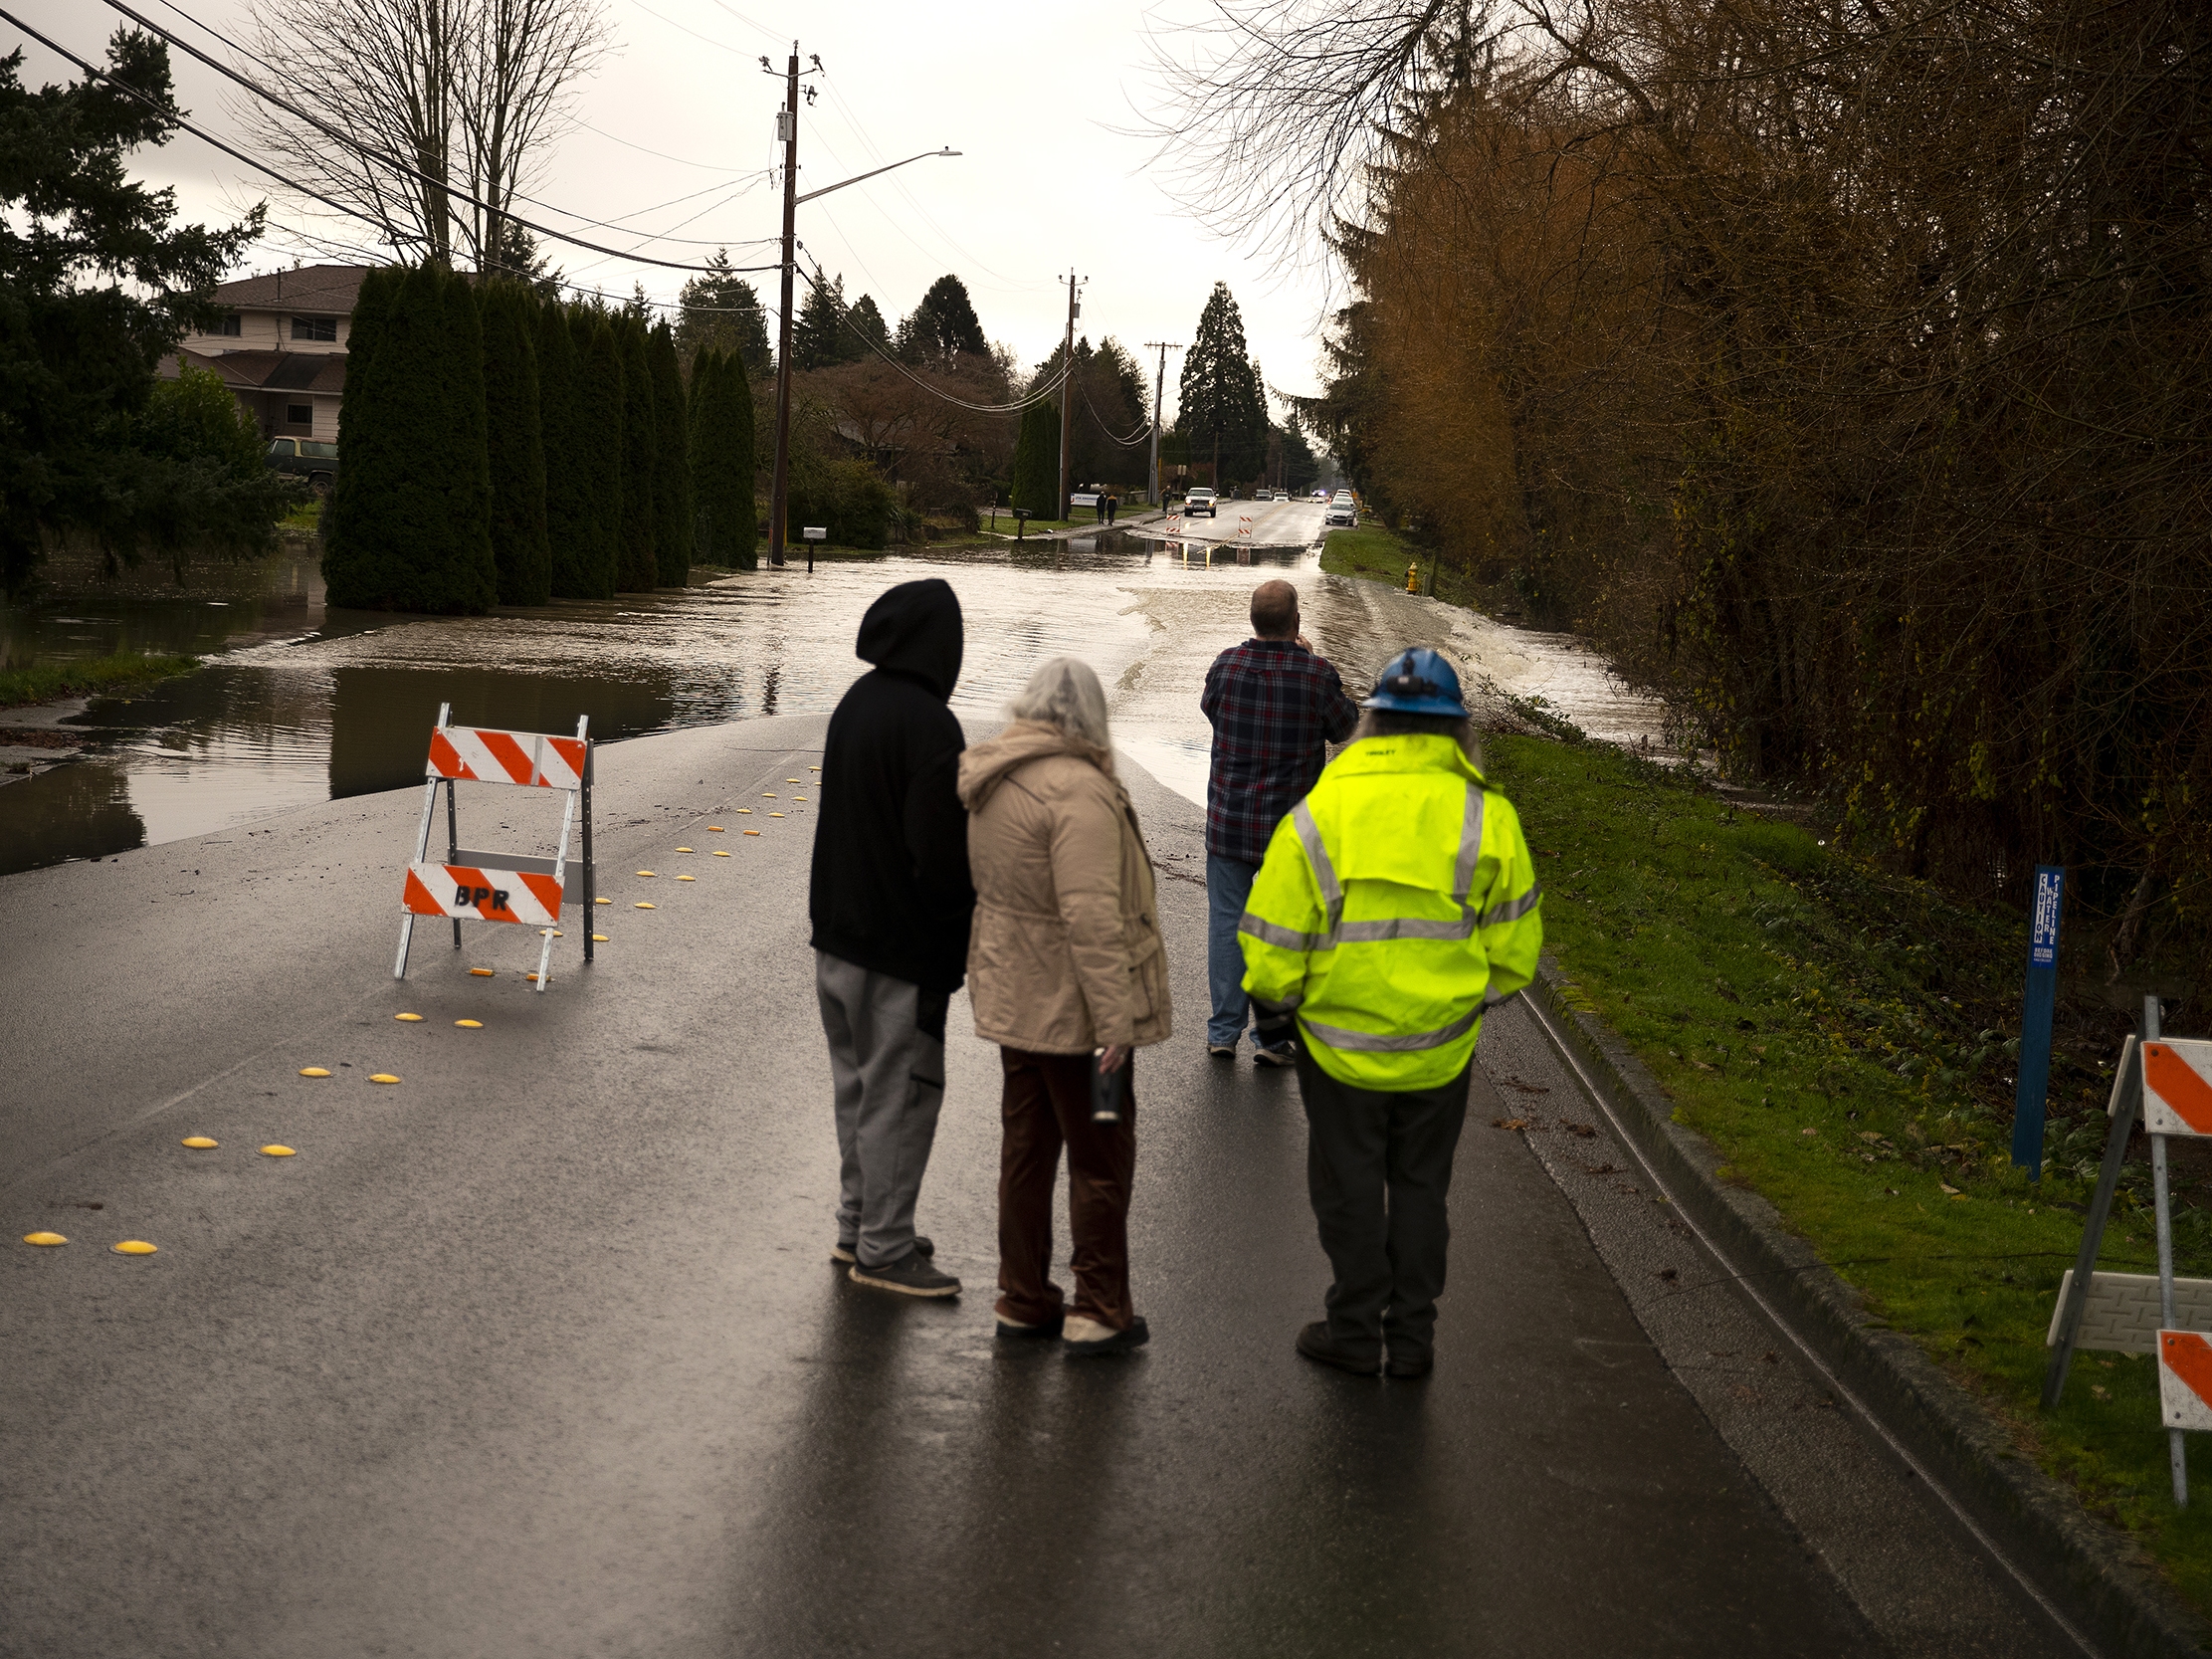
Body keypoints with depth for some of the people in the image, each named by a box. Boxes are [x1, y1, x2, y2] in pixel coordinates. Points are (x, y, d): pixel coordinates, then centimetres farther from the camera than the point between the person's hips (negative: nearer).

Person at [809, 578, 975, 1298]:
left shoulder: (855, 704, 6)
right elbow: (941, 853, -23)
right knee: (900, 1092, 1)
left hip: (839, 935, 9)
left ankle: (858, 1221, 29)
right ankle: (883, 1246, 9)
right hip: (900, 946, -9)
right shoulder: (929, 725, -22)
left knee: (860, 1084, 19)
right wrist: (959, 939, -10)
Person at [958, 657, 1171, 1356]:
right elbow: (1092, 916, -27)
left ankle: (1023, 1302, 24)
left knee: (1027, 1148, 16)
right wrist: (1115, 1019, -25)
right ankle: (1099, 1313, 12)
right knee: (1101, 1156, 4)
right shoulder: (1078, 789, -22)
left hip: (1013, 996, 8)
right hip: (1074, 1006, -8)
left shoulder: (993, 781, 6)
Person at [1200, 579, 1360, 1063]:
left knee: (1226, 920, 10)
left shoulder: (1228, 664, -8)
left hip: (1229, 819, 2)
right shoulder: (1317, 674, -14)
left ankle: (1223, 1031, 15)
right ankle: (1273, 1036, 10)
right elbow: (1343, 726, 4)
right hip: (1291, 824, -2)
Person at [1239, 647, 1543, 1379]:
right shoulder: (1488, 817, -8)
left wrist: (1273, 1001, 9)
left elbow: (1273, 939, -10)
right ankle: (1411, 1336, 23)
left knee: (1349, 1187, 14)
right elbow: (1514, 943, 0)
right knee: (1420, 1185, 17)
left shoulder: (1319, 813, -12)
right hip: (1442, 1044, 2)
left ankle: (1356, 1331, 21)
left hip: (1339, 1039, -2)